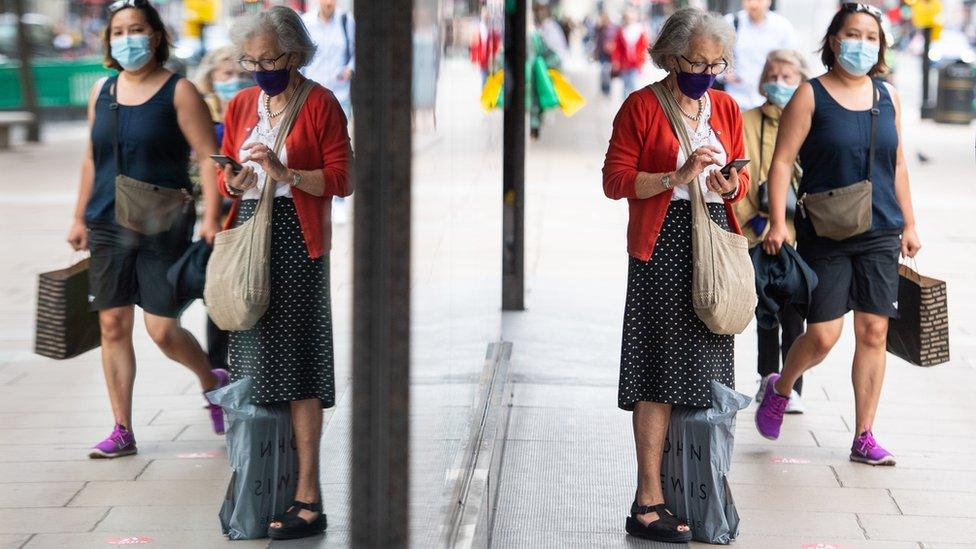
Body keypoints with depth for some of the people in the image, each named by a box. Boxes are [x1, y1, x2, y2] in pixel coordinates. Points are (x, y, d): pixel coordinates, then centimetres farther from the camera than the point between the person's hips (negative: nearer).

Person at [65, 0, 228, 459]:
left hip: (163, 228, -5)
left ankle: (212, 381, 24)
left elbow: (209, 156, -9)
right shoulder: (102, 91, 10)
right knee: (113, 325, 3)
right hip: (109, 227, 5)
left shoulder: (178, 92, -6)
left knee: (163, 331, -7)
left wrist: (211, 218, -18)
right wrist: (80, 218, 17)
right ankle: (122, 431, 12)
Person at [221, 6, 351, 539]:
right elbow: (226, 181, 18)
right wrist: (236, 181, -4)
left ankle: (307, 498, -7)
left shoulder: (320, 104, -2)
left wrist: (285, 173, -17)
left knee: (294, 366, -8)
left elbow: (341, 180, -5)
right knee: (255, 361, 3)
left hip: (296, 241, -5)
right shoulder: (240, 105, 14)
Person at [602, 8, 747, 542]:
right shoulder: (641, 106, -2)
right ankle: (648, 502, -6)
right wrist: (677, 178, -17)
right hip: (662, 246, -5)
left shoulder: (726, 109, 13)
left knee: (702, 372, 4)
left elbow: (742, 181, 18)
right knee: (659, 374, -8)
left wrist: (730, 183, -6)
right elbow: (614, 180, -6)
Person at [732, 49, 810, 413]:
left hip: (800, 234, -1)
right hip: (760, 235, 1)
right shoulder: (747, 123, 4)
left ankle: (792, 389, 8)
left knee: (793, 313, 0)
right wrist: (754, 220, -6)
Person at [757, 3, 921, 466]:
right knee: (822, 337, -6)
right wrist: (778, 221, -15)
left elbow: (897, 165, 17)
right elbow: (782, 162, -6)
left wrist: (908, 224, 15)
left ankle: (864, 438, 11)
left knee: (873, 332, 1)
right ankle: (778, 389, 26)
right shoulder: (811, 96, -4)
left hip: (880, 235, 4)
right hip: (825, 234, -4)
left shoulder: (889, 97, 9)